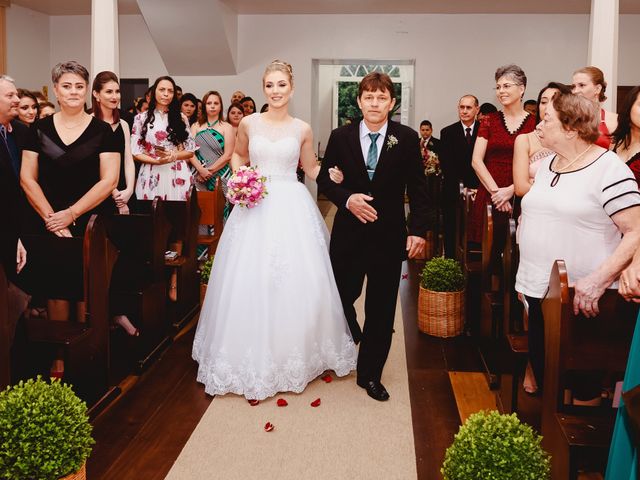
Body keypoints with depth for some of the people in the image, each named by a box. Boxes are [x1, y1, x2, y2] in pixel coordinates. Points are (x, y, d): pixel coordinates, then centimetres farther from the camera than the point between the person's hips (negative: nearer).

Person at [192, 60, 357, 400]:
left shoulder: (302, 129, 4)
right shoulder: (248, 124, 4)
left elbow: (311, 168, 12)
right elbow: (237, 155, 20)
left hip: (292, 207, 0)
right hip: (255, 206, 1)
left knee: (296, 280, 1)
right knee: (250, 281, 0)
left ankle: (295, 352, 20)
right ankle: (254, 355, 15)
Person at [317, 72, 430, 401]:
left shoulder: (407, 138, -3)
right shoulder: (341, 136, -1)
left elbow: (417, 189, -1)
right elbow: (324, 179, 5)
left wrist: (418, 230, -8)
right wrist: (347, 198, -14)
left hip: (389, 235, 0)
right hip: (349, 234, 1)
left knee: (381, 307, 6)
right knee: (343, 295, 10)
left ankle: (370, 374, 22)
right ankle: (348, 339, 45)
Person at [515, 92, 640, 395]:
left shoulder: (609, 170, -12)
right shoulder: (546, 165, 11)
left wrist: (599, 279, -24)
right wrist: (524, 278, 12)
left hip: (579, 299, -7)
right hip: (537, 292, 7)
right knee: (541, 369, 15)